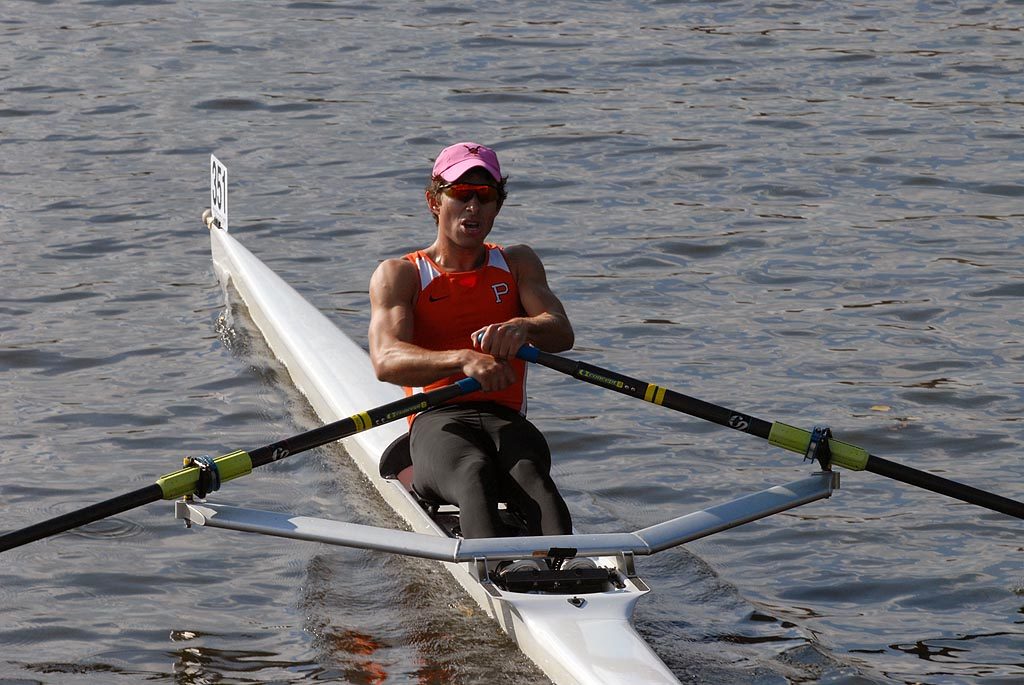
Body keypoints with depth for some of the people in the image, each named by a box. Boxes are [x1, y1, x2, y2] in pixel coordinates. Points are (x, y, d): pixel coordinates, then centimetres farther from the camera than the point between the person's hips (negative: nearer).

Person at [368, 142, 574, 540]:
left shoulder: (517, 264, 22)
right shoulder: (398, 275, 12)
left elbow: (562, 333, 1)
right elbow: (386, 361, -10)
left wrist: (523, 327, -26)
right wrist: (464, 360, -30)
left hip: (507, 421, 2)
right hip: (437, 422, -2)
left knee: (528, 472, -35)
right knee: (473, 474, -39)